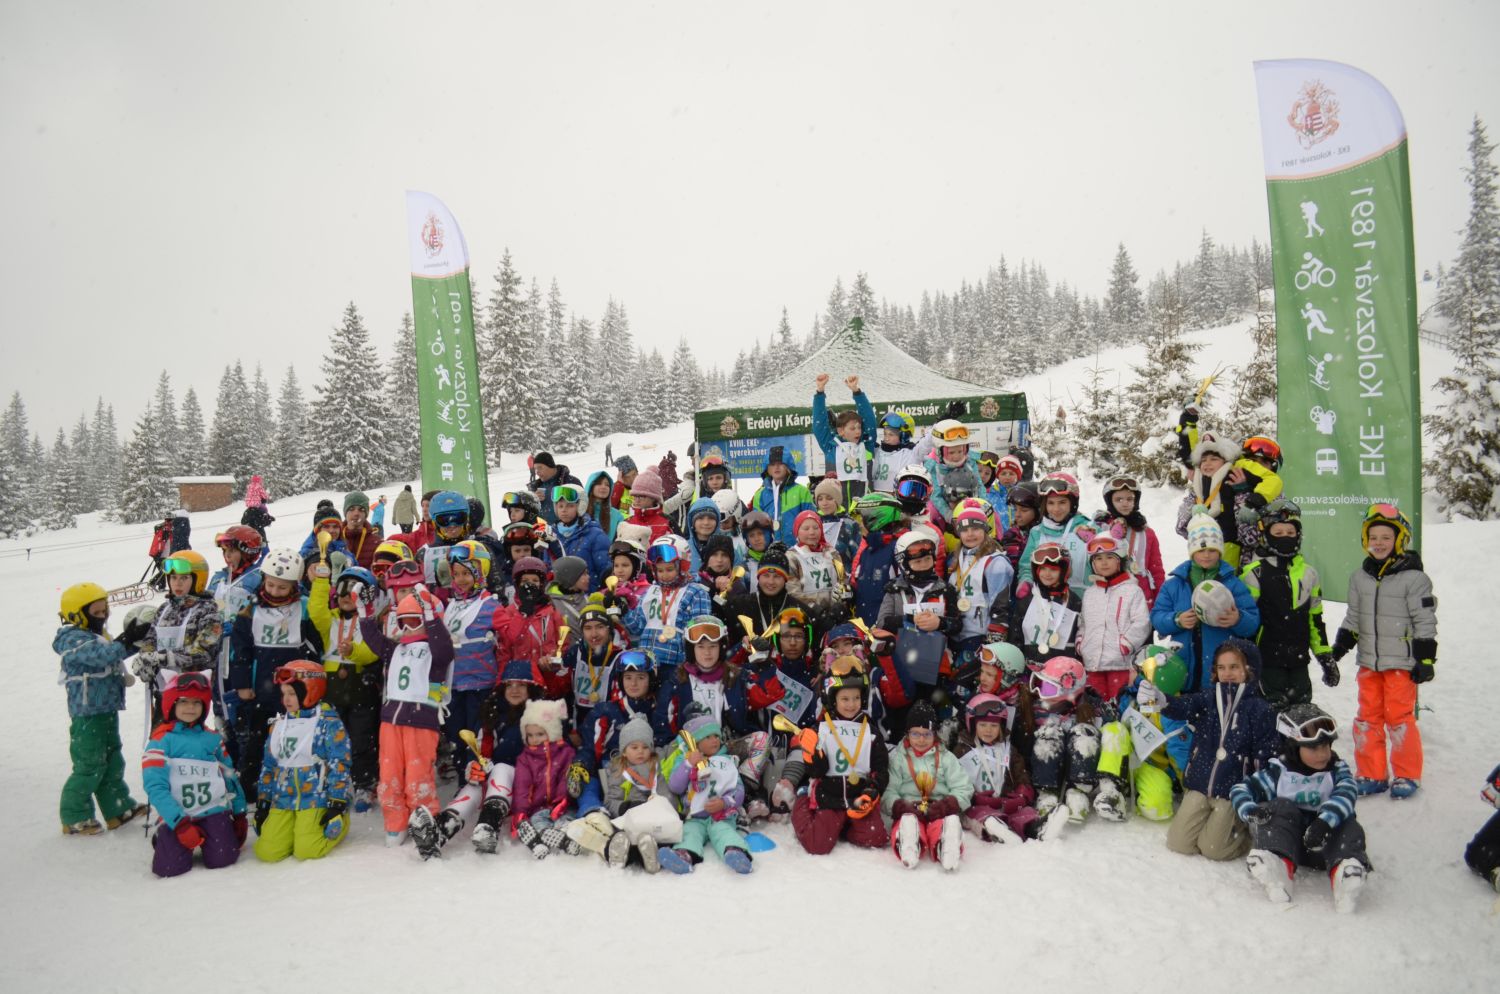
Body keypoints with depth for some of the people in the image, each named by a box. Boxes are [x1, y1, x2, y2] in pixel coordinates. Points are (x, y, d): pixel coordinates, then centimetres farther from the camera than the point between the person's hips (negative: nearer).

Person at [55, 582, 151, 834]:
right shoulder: (74, 641, -16)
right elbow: (103, 655, -32)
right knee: (90, 767, -3)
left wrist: (132, 638, -3)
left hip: (107, 711, 10)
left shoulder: (97, 636, 15)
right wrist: (128, 639, -40)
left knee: (113, 761, 15)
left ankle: (119, 809, 25)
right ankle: (74, 818, 9)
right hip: (87, 715, -10)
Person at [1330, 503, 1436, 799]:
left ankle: (1407, 776, 14)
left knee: (1399, 716, -1)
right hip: (1369, 661, 6)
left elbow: (1425, 621, -8)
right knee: (1367, 717, 9)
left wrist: (1426, 659, -10)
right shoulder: (1360, 576, 8)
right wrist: (1340, 645, 6)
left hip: (1401, 662, -6)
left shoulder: (1413, 578, -9)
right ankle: (1372, 775, 19)